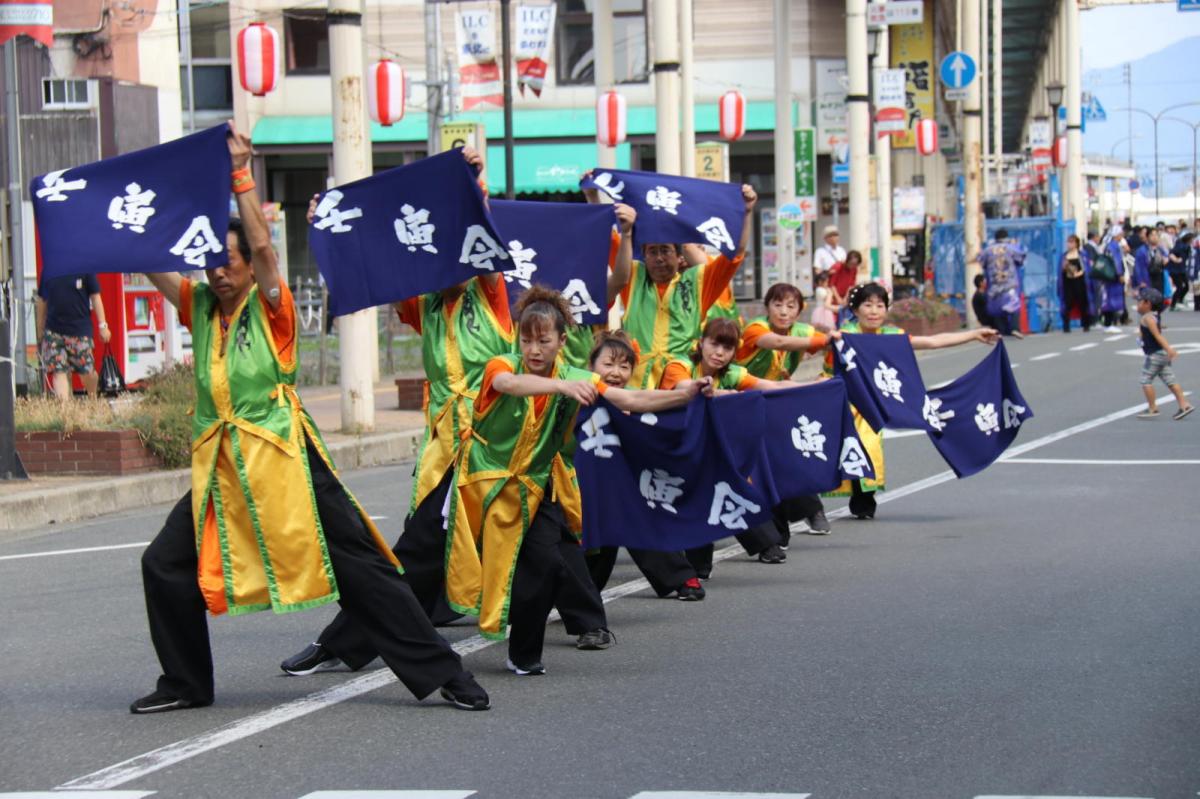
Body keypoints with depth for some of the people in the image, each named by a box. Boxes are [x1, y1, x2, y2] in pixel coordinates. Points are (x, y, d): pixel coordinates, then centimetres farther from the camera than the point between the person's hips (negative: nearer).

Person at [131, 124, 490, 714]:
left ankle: (441, 673, -2)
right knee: (165, 564, -1)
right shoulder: (199, 307, 9)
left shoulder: (271, 309, -4)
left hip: (285, 463, -5)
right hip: (221, 467, 5)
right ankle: (186, 683, 15)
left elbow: (262, 243, -19)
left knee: (359, 566, -6)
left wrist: (238, 172, -16)